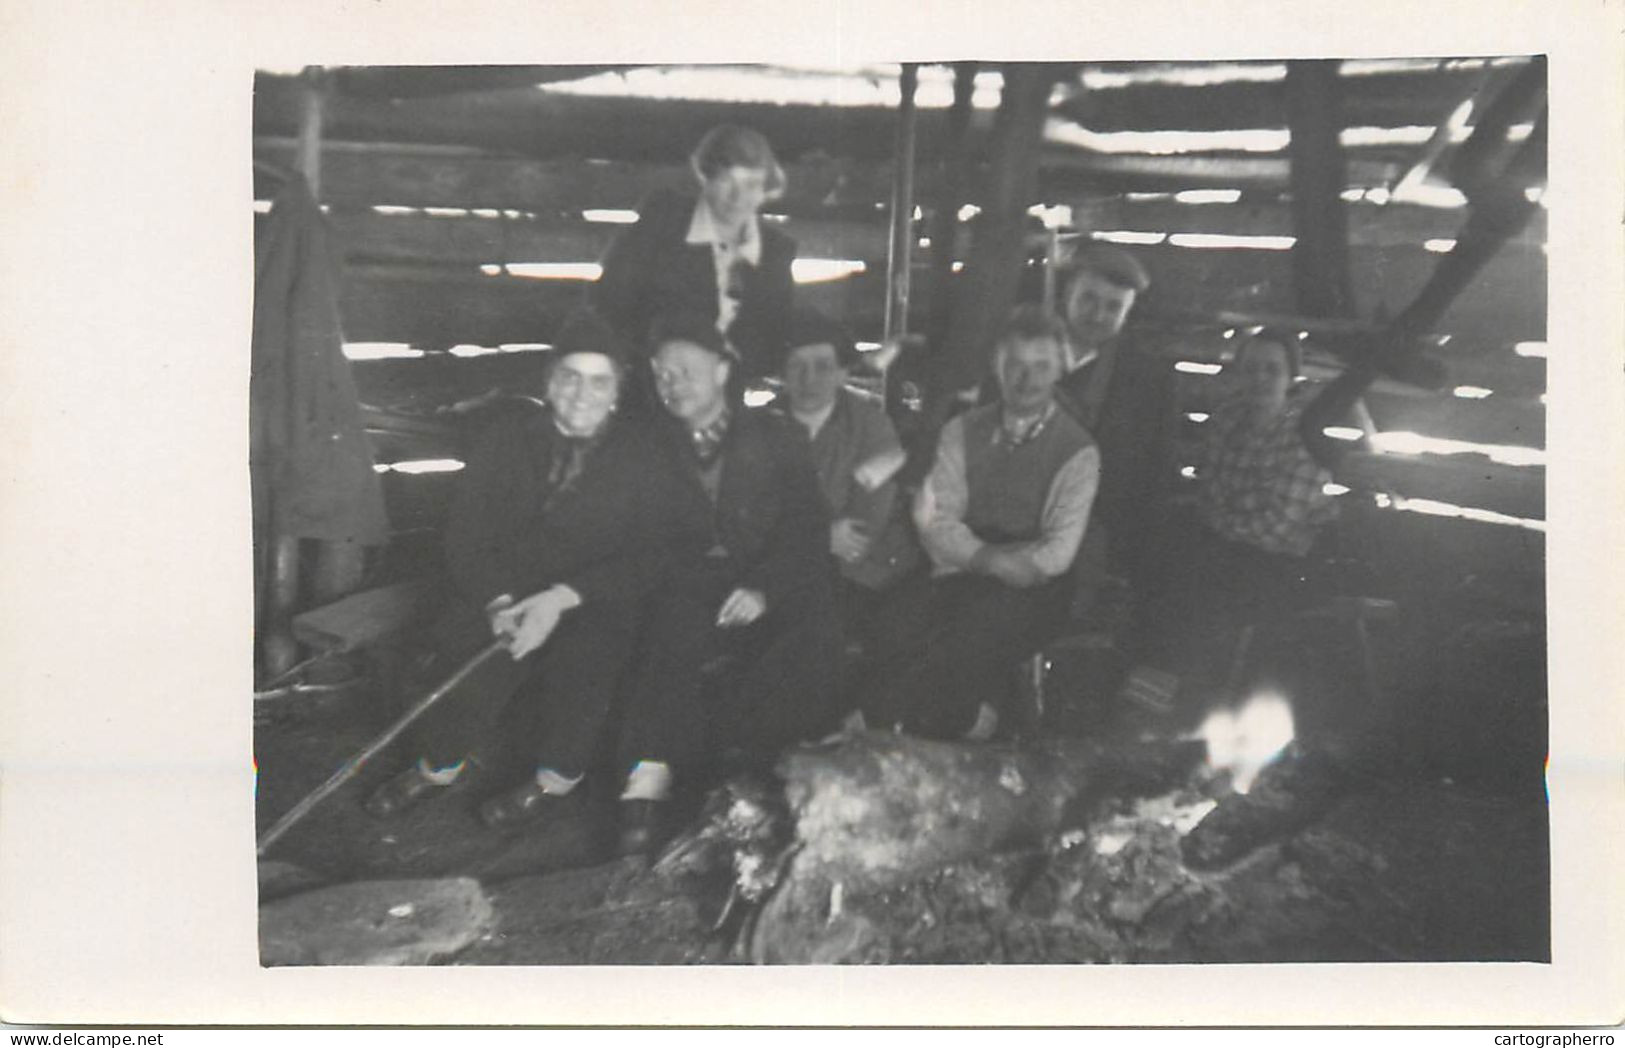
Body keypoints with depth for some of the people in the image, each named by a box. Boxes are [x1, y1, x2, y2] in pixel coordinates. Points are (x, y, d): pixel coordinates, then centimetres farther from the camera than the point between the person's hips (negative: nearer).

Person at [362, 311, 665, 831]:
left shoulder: (637, 457, -1)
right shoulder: (511, 436, 5)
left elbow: (644, 558, -9)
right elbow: (466, 534, 3)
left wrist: (561, 598, -23)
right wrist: (498, 603, -16)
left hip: (591, 609, -1)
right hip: (502, 598, 2)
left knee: (585, 652, -33)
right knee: (462, 648, -28)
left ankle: (557, 781, -11)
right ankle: (438, 766, -4)